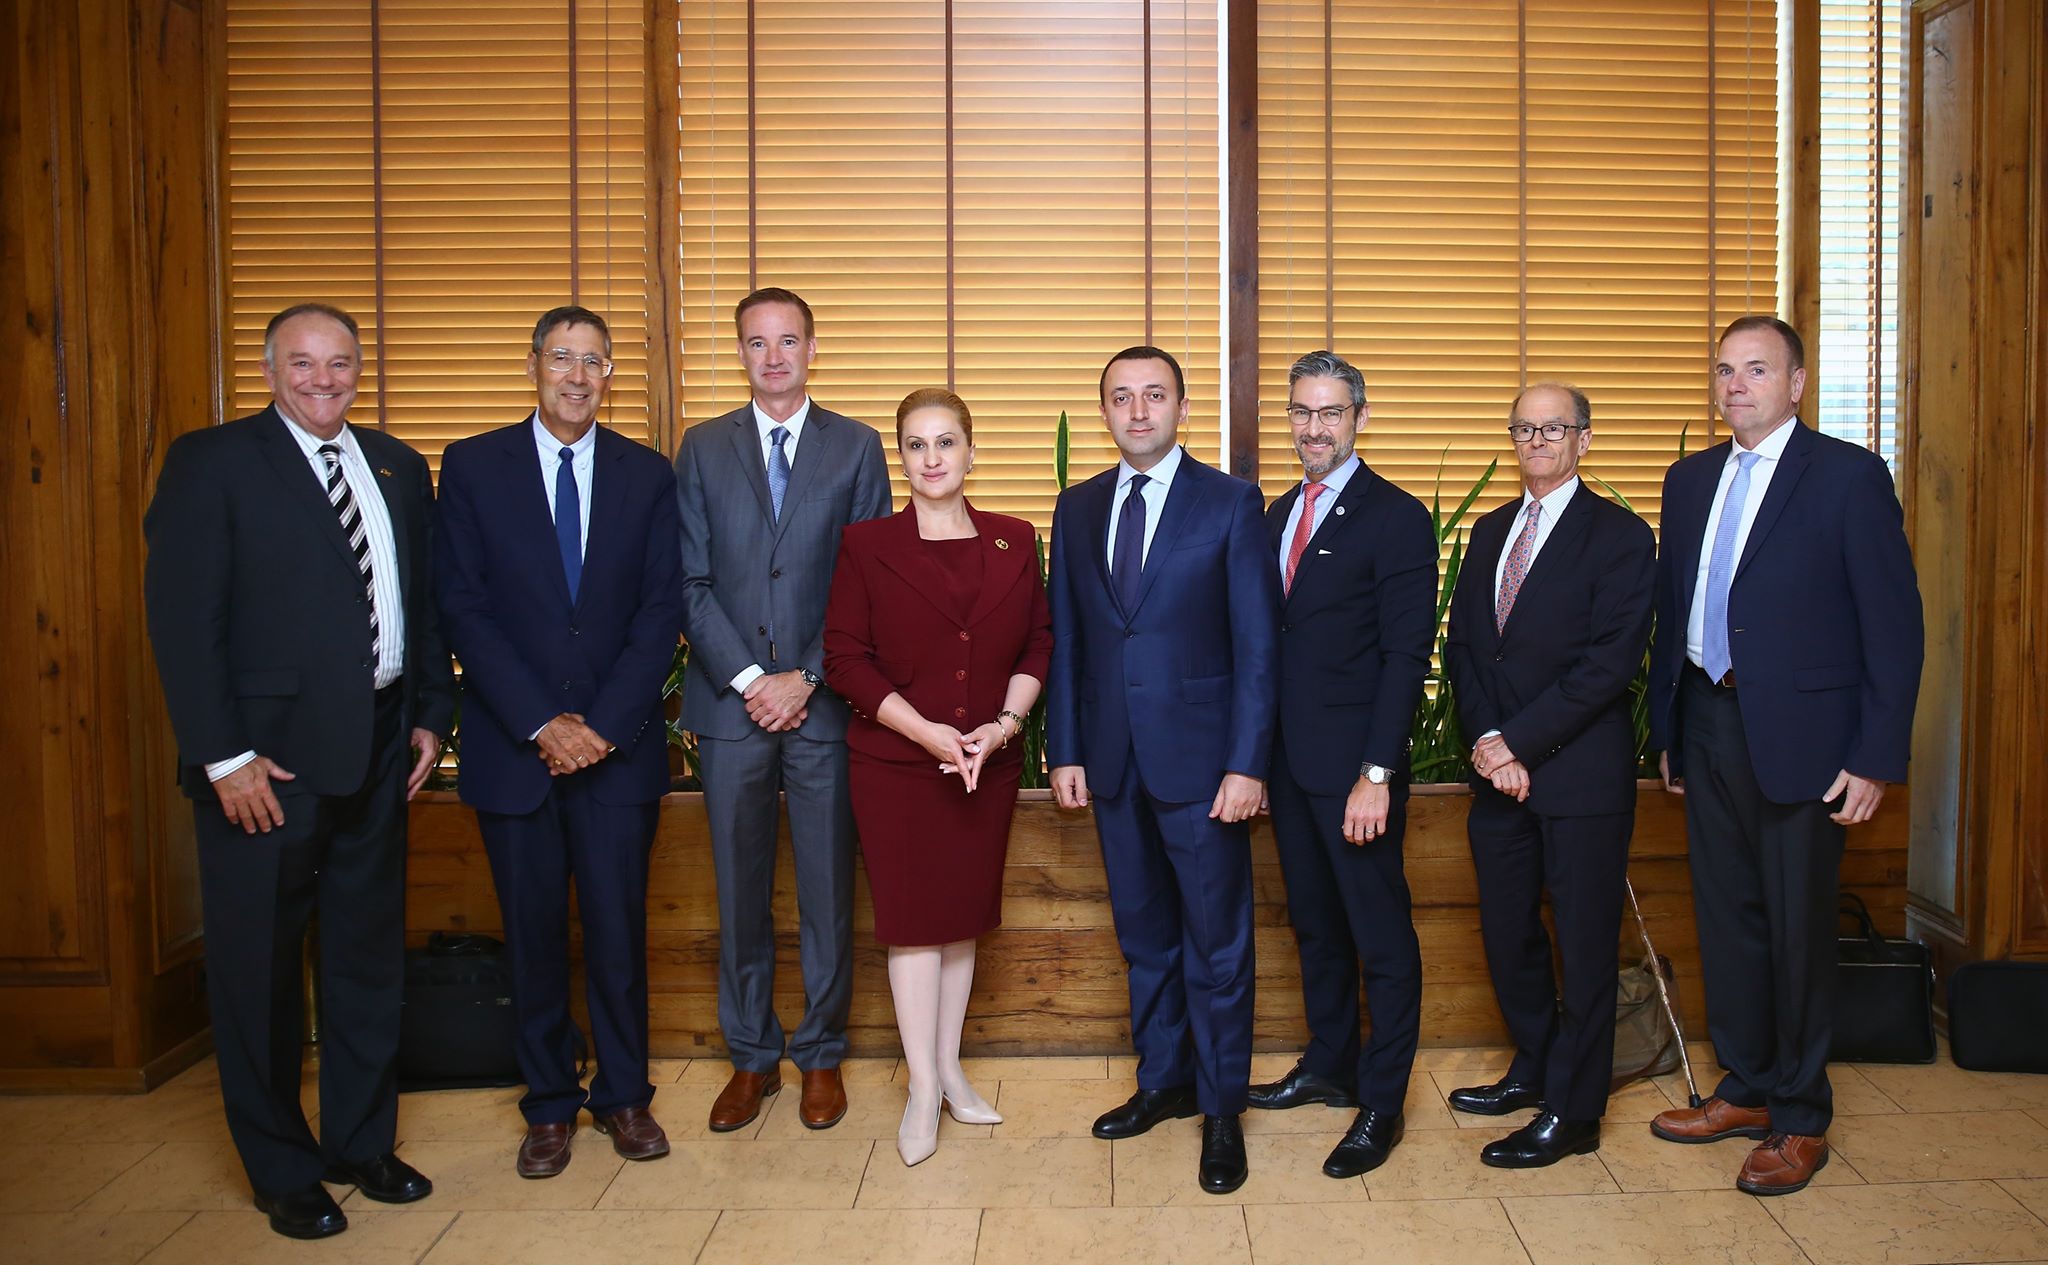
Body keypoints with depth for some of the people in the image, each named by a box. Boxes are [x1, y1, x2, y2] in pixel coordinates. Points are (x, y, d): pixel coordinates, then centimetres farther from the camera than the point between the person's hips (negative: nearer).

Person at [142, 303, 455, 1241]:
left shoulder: (398, 468, 11)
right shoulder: (210, 462, -6)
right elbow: (181, 617, -11)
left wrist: (430, 715, 5)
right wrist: (223, 755, -16)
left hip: (376, 750, 5)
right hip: (265, 758, -5)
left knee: (369, 956, 15)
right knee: (259, 970, 7)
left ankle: (362, 1142, 32)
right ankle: (282, 1172, 24)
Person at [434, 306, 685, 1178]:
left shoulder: (647, 475, 5)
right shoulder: (472, 466, 2)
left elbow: (660, 611, 0)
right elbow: (463, 609, -4)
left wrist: (605, 724, -10)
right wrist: (541, 725, -11)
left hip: (618, 743, 1)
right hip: (513, 745, 0)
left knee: (618, 926, 5)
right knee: (533, 933, 8)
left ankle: (624, 1094, 23)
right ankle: (549, 1104, 24)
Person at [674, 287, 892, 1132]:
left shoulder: (856, 447, 5)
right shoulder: (703, 449, 8)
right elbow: (691, 583, 3)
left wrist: (807, 679, -9)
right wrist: (749, 679, -8)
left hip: (823, 705, -1)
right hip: (730, 705, 1)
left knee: (827, 891, 5)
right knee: (740, 893, 9)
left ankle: (820, 1055, 21)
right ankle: (751, 1057, 23)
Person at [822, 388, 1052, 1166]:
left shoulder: (1013, 542, 5)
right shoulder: (866, 545, -4)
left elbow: (1038, 642, 6)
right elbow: (845, 659, -7)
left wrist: (1005, 723, -10)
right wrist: (927, 731, -16)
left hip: (988, 764, 3)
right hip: (895, 765, -3)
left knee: (963, 917, 12)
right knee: (913, 919, 1)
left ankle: (950, 1069, 27)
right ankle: (923, 1089, 13)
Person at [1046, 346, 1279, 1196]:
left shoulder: (1230, 503, -4)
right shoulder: (1078, 509, 9)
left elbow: (1257, 643, -7)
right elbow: (1065, 639, 9)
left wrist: (1247, 765, -13)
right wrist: (1065, 750, 4)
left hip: (1200, 757, -4)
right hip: (1112, 759, 4)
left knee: (1216, 940, 5)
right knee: (1143, 933, 16)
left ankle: (1222, 1110, 19)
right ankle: (1162, 1082, 32)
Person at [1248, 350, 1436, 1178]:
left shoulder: (1396, 518, -10)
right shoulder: (1279, 515, 12)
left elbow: (1407, 656, -14)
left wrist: (1377, 774, -20)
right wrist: (1260, 753, 8)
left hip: (1354, 768, -7)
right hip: (1288, 760, 7)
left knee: (1381, 937, 3)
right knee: (1314, 923, 18)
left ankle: (1381, 1103, 16)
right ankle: (1329, 1065, 34)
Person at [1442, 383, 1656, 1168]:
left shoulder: (1620, 536, -6)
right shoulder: (1490, 532, 14)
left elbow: (1609, 662, -14)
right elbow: (1462, 647, 9)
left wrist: (1519, 743, -15)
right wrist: (1487, 740, -6)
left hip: (1580, 774, -6)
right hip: (1499, 771, 6)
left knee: (1584, 944, 3)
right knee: (1506, 931, 14)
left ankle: (1572, 1113, 15)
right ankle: (1534, 1069, 34)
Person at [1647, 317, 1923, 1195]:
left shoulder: (1850, 476, -6)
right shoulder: (1690, 480, 12)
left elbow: (1894, 624, -8)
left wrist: (1875, 757, -12)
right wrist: (1666, 729, 12)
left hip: (1799, 734, -5)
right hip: (1708, 722, 6)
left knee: (1797, 925, 4)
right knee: (1726, 915, 13)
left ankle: (1799, 1120, 19)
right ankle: (1746, 1089, 29)